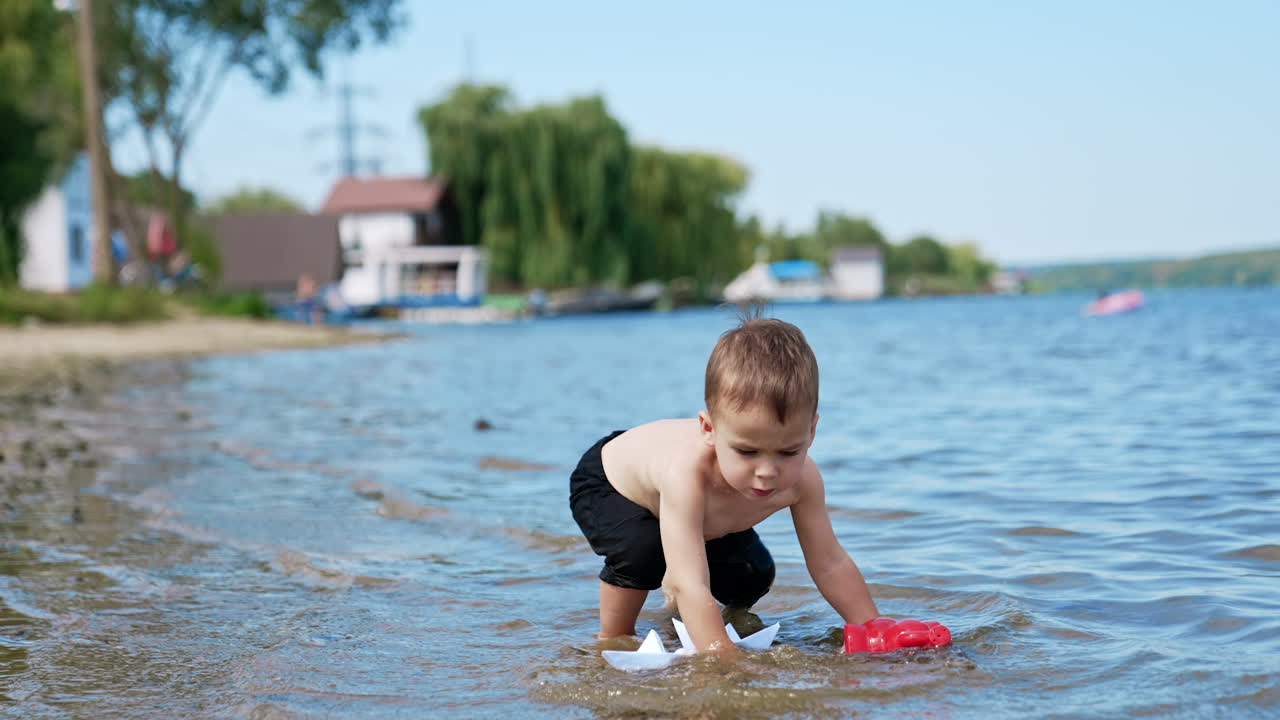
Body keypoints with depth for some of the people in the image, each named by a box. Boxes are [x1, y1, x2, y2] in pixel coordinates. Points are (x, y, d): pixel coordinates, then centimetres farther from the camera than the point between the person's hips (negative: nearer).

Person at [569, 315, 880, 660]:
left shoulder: (801, 478, -32)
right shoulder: (687, 473, -50)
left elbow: (831, 564, -21)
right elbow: (692, 586, -54)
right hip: (605, 482, -6)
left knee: (754, 576, -1)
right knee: (642, 550, -34)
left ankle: (673, 590, 32)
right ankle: (613, 638, -5)